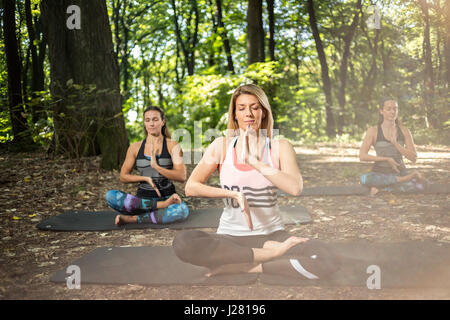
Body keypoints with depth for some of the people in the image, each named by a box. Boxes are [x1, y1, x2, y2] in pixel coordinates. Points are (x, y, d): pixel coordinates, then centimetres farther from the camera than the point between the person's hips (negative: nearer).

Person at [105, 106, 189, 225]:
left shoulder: (172, 146, 0)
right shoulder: (135, 148, 7)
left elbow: (182, 177, -10)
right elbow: (123, 176, 7)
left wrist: (156, 166, -21)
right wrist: (146, 178, -9)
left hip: (166, 196, -2)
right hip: (143, 198, 3)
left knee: (183, 210, -37)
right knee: (110, 196, -26)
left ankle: (134, 219, -24)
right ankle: (162, 206, -25)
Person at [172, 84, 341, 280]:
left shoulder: (280, 147, 2)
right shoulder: (222, 146, 4)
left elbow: (295, 188, -16)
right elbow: (191, 187, -4)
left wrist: (253, 160, -18)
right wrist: (234, 194, -14)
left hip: (271, 233, -1)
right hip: (230, 237, 1)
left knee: (327, 261, -28)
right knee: (182, 242, -32)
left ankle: (245, 267, -18)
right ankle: (271, 253, -20)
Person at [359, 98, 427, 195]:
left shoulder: (404, 131, 3)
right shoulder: (373, 131, -3)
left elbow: (413, 158, -4)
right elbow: (362, 156, -10)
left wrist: (395, 143, -14)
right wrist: (387, 159, -15)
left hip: (400, 171, 2)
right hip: (380, 172, -1)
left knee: (422, 183, -28)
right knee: (365, 179, -37)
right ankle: (406, 179, -22)